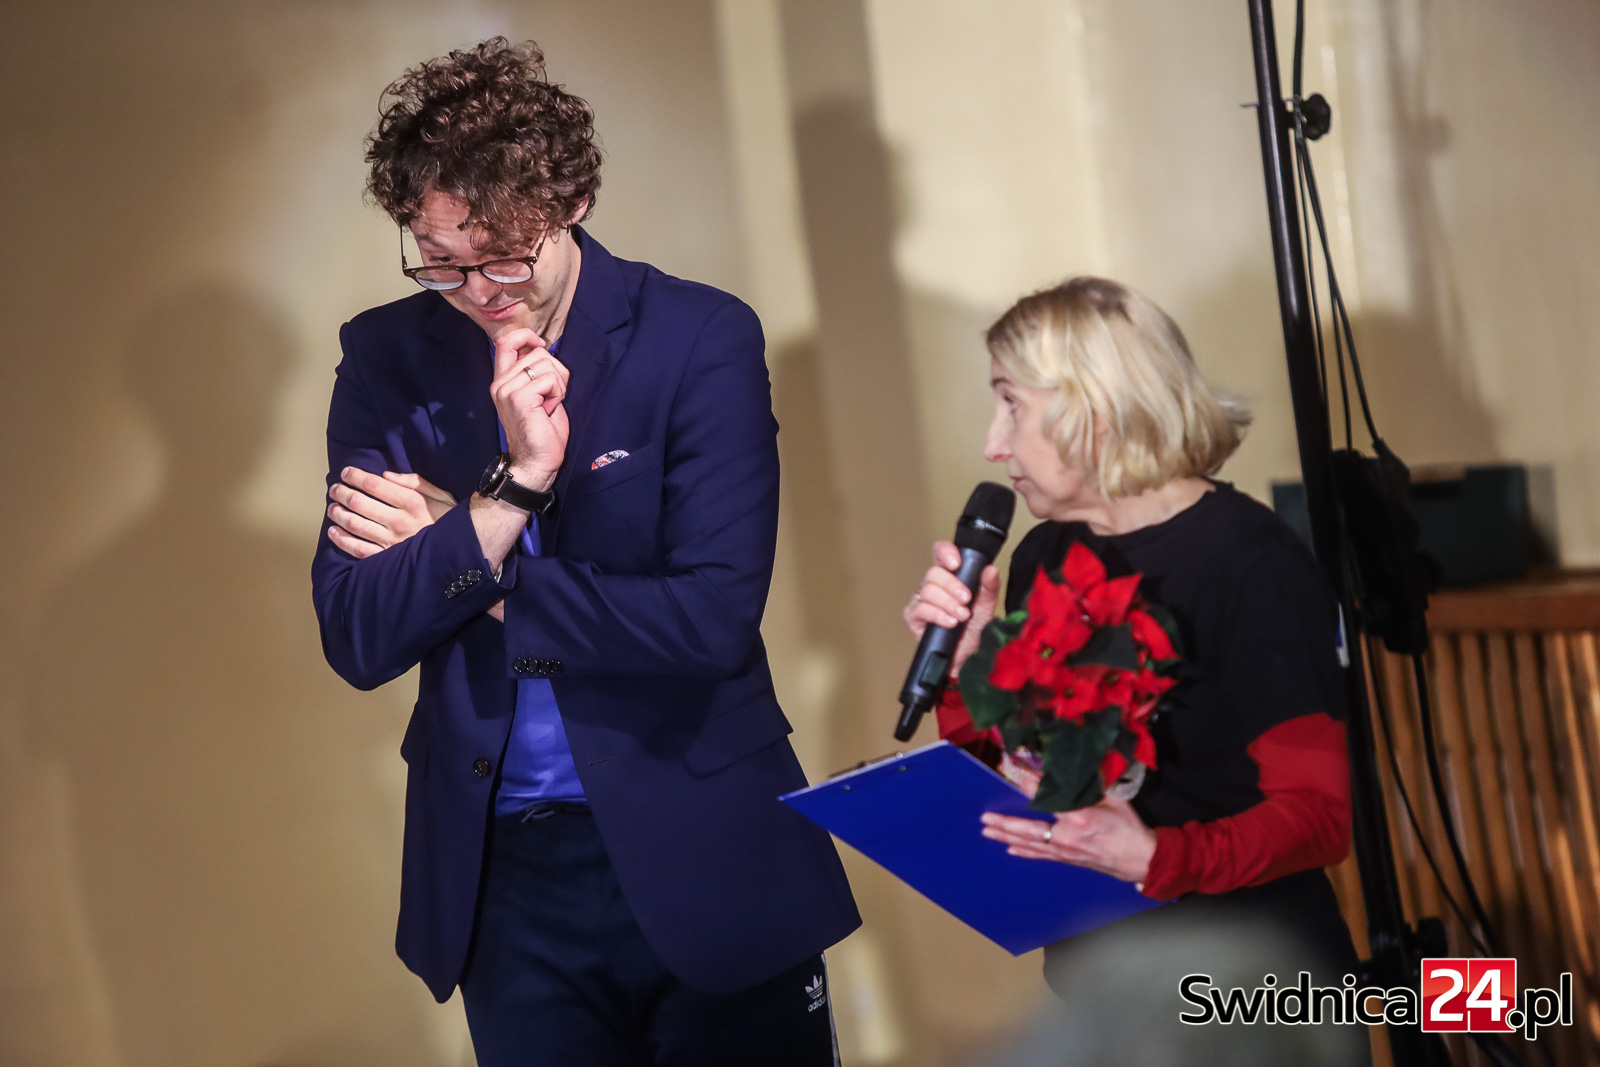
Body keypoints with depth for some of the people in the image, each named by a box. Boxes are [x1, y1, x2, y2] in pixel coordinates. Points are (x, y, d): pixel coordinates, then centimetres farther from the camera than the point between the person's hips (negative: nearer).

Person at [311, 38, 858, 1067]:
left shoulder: (701, 338, -9)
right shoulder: (387, 356, 0)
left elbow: (717, 617, -18)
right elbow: (356, 642, -6)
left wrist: (451, 561, -12)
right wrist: (515, 483, -20)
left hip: (701, 859, -2)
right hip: (502, 874, 2)